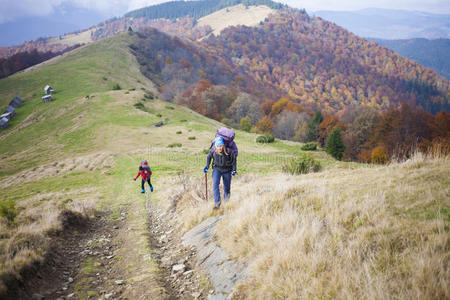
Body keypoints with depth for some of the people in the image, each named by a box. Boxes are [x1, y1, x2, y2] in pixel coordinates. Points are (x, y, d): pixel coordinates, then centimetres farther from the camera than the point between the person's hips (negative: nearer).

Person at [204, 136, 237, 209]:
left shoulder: (228, 151, -24)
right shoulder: (213, 151, -18)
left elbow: (233, 159, -7)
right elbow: (209, 157, 3)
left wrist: (234, 170, -11)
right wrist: (207, 166, -4)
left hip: (227, 170, -1)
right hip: (217, 169, 1)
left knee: (227, 188, 6)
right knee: (215, 184, -21)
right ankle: (217, 203, -23)